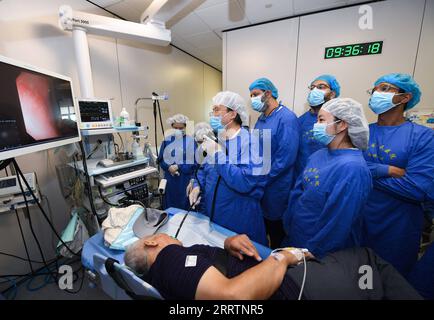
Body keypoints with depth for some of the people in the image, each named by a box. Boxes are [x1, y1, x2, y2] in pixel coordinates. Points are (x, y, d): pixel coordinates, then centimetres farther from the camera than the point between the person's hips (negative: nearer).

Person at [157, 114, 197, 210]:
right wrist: (169, 167, -12)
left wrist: (178, 167, -15)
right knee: (169, 206, 13)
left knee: (184, 207, 9)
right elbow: (160, 160, 7)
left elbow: (194, 162, -7)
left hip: (186, 180, -3)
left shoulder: (191, 141, -5)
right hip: (170, 179, 3)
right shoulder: (167, 141, 5)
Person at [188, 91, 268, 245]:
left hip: (239, 217, -6)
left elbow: (245, 182, -29)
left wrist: (218, 154, -26)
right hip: (211, 212, 7)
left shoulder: (250, 142, -18)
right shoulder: (216, 139, 4)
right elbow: (204, 168, 14)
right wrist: (198, 186, -4)